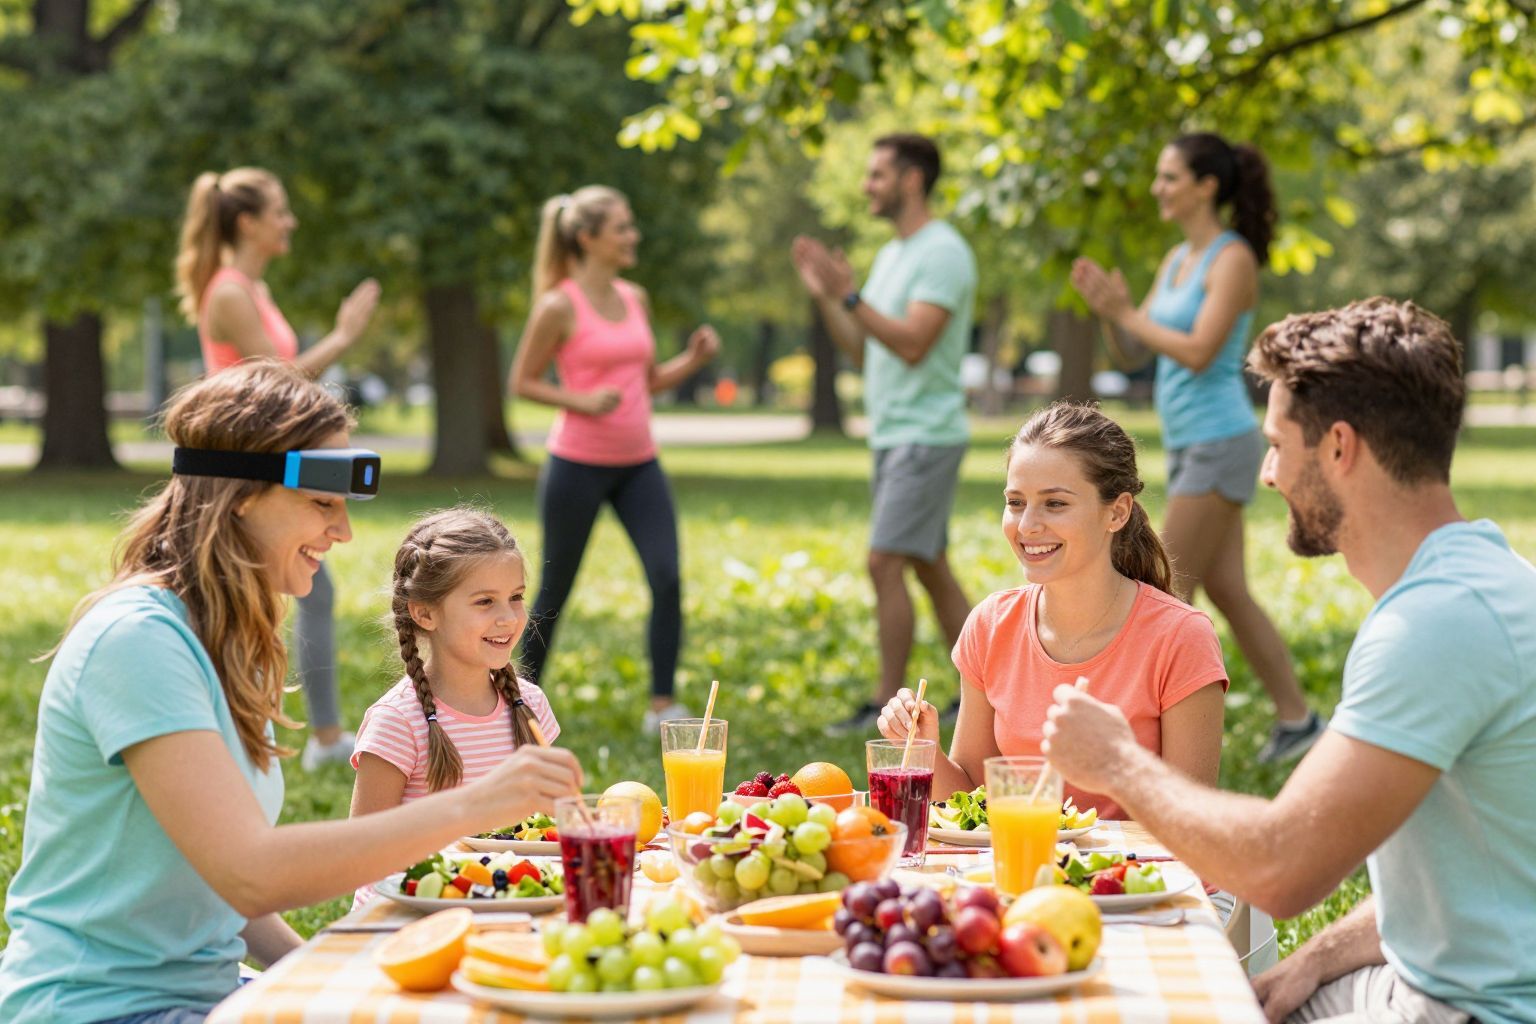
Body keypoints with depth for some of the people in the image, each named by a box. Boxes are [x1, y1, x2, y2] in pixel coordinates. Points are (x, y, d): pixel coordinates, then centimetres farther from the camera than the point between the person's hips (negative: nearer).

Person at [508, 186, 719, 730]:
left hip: (638, 464, 5)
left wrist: (693, 359, 0)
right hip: (577, 464, -5)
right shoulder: (559, 307, -10)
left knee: (667, 578, -9)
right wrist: (580, 400, -19)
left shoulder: (635, 298, 8)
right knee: (556, 588, 7)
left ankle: (663, 705, -3)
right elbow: (522, 382, -5)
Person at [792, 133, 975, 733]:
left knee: (885, 563, -11)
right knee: (931, 568, 12)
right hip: (892, 435, 10)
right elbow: (862, 350, 16)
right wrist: (822, 295, 5)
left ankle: (887, 704, -7)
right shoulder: (891, 254, 16)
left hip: (926, 434, -10)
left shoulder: (943, 252, -13)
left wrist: (849, 295, -25)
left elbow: (913, 344, -24)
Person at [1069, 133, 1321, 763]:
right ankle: (1296, 720, 17)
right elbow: (1138, 344, 12)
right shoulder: (1177, 259, 13)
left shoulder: (1234, 258, -12)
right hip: (1189, 444, 9)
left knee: (1170, 594, -5)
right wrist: (1107, 306, -6)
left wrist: (1129, 314, -13)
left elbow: (1199, 352, -21)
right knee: (1227, 592, 10)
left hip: (1219, 444, -9)